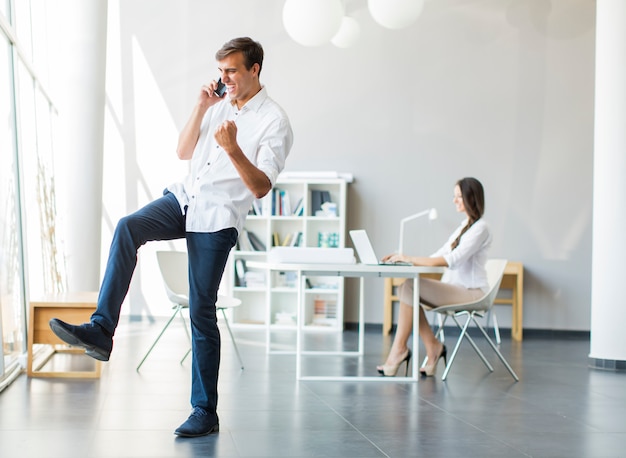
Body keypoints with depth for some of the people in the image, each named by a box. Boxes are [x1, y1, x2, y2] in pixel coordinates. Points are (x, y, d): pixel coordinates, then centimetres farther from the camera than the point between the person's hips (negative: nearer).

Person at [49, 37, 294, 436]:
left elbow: (261, 188, -12)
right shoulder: (220, 104, 15)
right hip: (185, 197, 6)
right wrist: (200, 108, 3)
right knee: (127, 228, -24)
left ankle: (205, 412, 3)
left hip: (218, 218, -6)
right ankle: (101, 331, -28)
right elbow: (184, 152, 16)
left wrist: (233, 149, -27)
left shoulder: (275, 122, -7)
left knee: (202, 311, -6)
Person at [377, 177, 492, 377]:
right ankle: (433, 346, -10)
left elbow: (452, 260, -21)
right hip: (455, 290, 9)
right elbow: (438, 256, 16)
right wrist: (405, 259, 1)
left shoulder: (480, 228, -10)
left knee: (409, 287, -22)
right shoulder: (465, 225, 20)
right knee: (407, 288, -12)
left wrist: (411, 259, -23)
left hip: (471, 293, -9)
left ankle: (399, 348, -14)